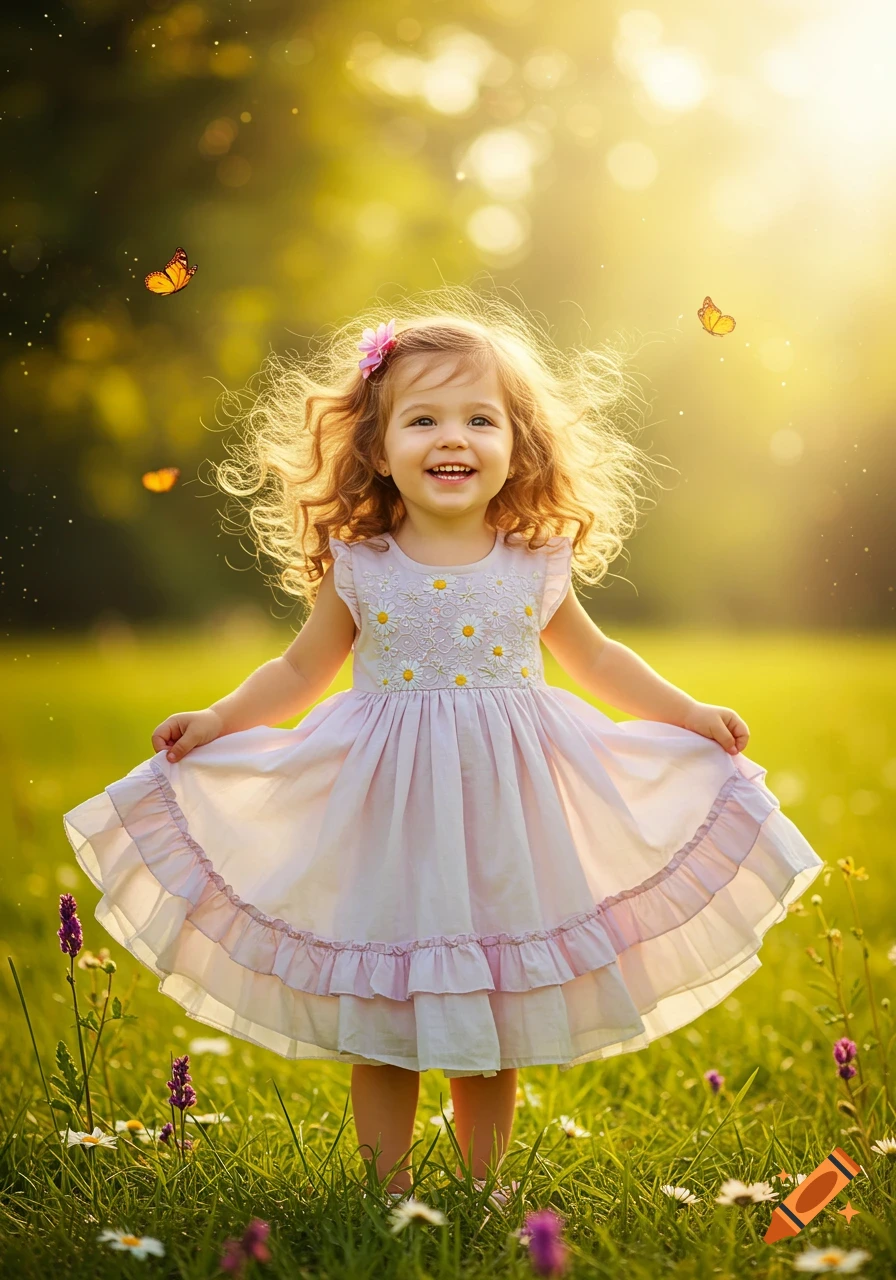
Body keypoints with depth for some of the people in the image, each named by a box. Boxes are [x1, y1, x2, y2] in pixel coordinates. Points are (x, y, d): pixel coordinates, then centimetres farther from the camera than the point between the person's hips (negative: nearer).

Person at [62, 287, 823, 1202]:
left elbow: (592, 657, 15)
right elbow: (301, 671, 8)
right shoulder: (358, 567, -5)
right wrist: (219, 721, -3)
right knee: (380, 1035, 7)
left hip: (504, 816, 1)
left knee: (493, 1035, 10)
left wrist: (686, 713, 12)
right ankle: (390, 1199, 24)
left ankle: (481, 1196, 27)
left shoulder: (536, 563, -2)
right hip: (389, 815, -1)